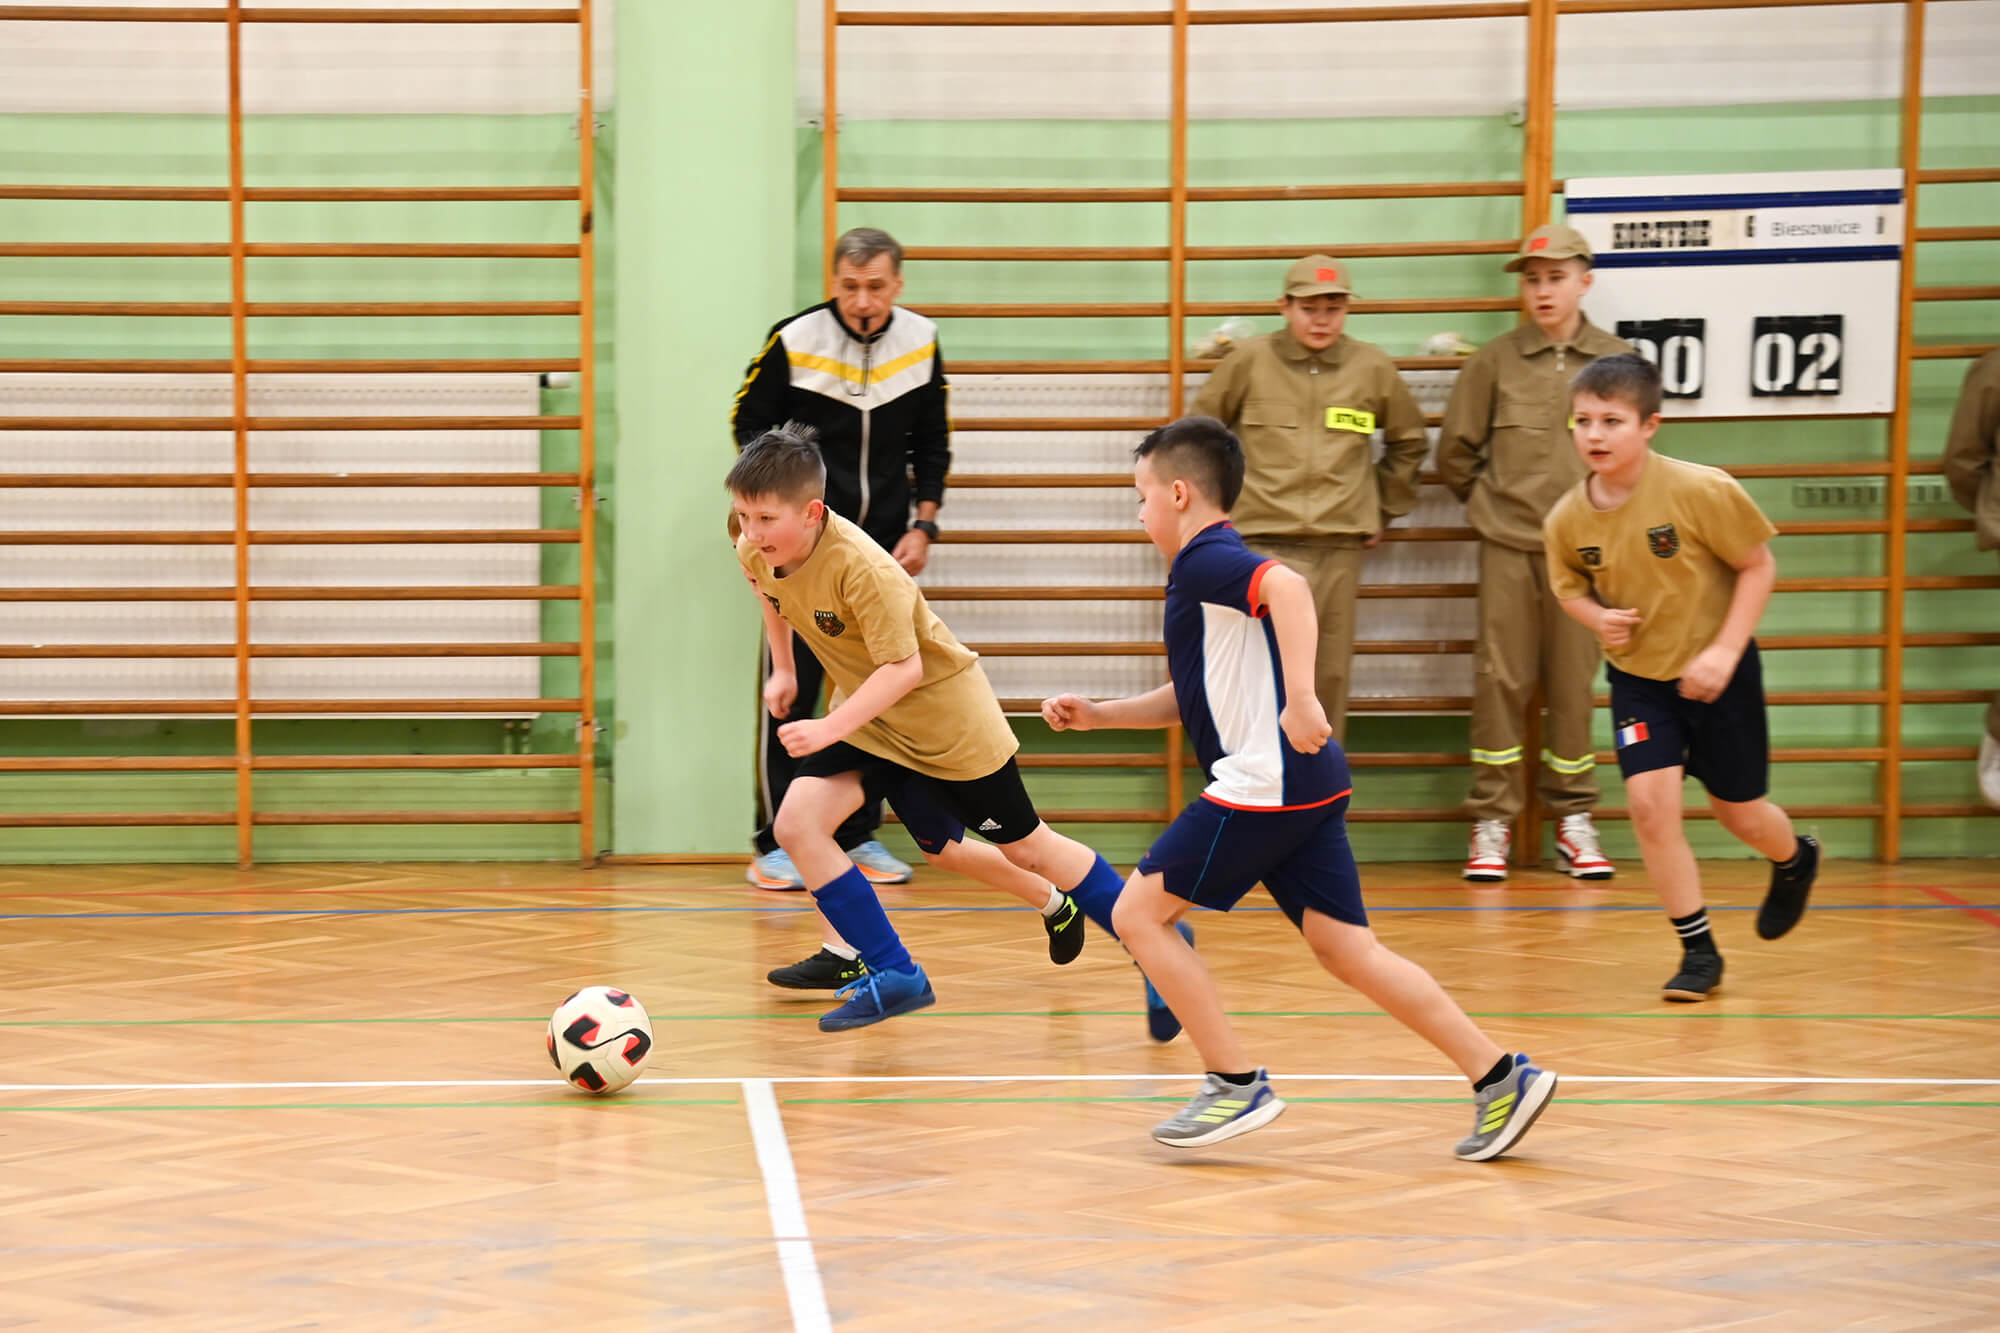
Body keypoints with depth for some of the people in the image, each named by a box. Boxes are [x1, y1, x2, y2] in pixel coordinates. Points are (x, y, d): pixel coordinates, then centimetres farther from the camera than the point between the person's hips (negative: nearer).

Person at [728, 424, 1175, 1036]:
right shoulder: (755, 553, -12)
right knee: (797, 824, -9)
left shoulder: (862, 567, -35)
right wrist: (783, 669, 15)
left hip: (942, 710, -7)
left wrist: (830, 728, -42)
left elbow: (903, 668, -34)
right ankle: (892, 975, 6)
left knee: (1024, 846, 6)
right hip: (867, 714, 7)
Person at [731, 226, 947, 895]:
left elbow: (931, 440, 11)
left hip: (883, 544, 4)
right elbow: (749, 422, 0)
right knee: (792, 689, -6)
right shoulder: (794, 340, -11)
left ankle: (860, 837, 16)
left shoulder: (920, 341, 1)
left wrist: (923, 523, 2)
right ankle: (776, 845, -1)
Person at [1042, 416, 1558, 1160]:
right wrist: (1098, 715, 26)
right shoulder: (1208, 573, 24)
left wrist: (1300, 699, -36)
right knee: (1344, 948, 6)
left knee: (1139, 913, -1)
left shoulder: (1207, 561, -7)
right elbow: (1194, 701, 34)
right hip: (1306, 787, 10)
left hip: (1265, 783, -10)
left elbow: (1289, 587, -29)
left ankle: (1238, 1086, -2)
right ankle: (1500, 1078, 0)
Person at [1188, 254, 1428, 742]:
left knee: (1329, 678, 9)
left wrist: (1386, 509, 17)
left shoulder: (1373, 368, 4)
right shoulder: (1248, 361, -3)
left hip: (1341, 549, 3)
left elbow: (1409, 441, 20)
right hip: (1268, 544, -3)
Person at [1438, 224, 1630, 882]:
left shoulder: (1618, 363, 2)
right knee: (1500, 681, -1)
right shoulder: (1495, 362, 0)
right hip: (1508, 545, -1)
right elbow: (1455, 452, 8)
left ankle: (1574, 821, 14)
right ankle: (1491, 822, 6)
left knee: (1574, 685, 4)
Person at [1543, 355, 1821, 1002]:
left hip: (1716, 670, -2)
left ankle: (1795, 860, 48)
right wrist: (1596, 617, -15)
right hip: (1637, 675, 3)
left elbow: (1758, 565, -12)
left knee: (1737, 809, 10)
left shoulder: (1701, 490, -23)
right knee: (1650, 804, -13)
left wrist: (1724, 651, -20)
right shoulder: (1567, 520, -12)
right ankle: (1699, 952, 2)